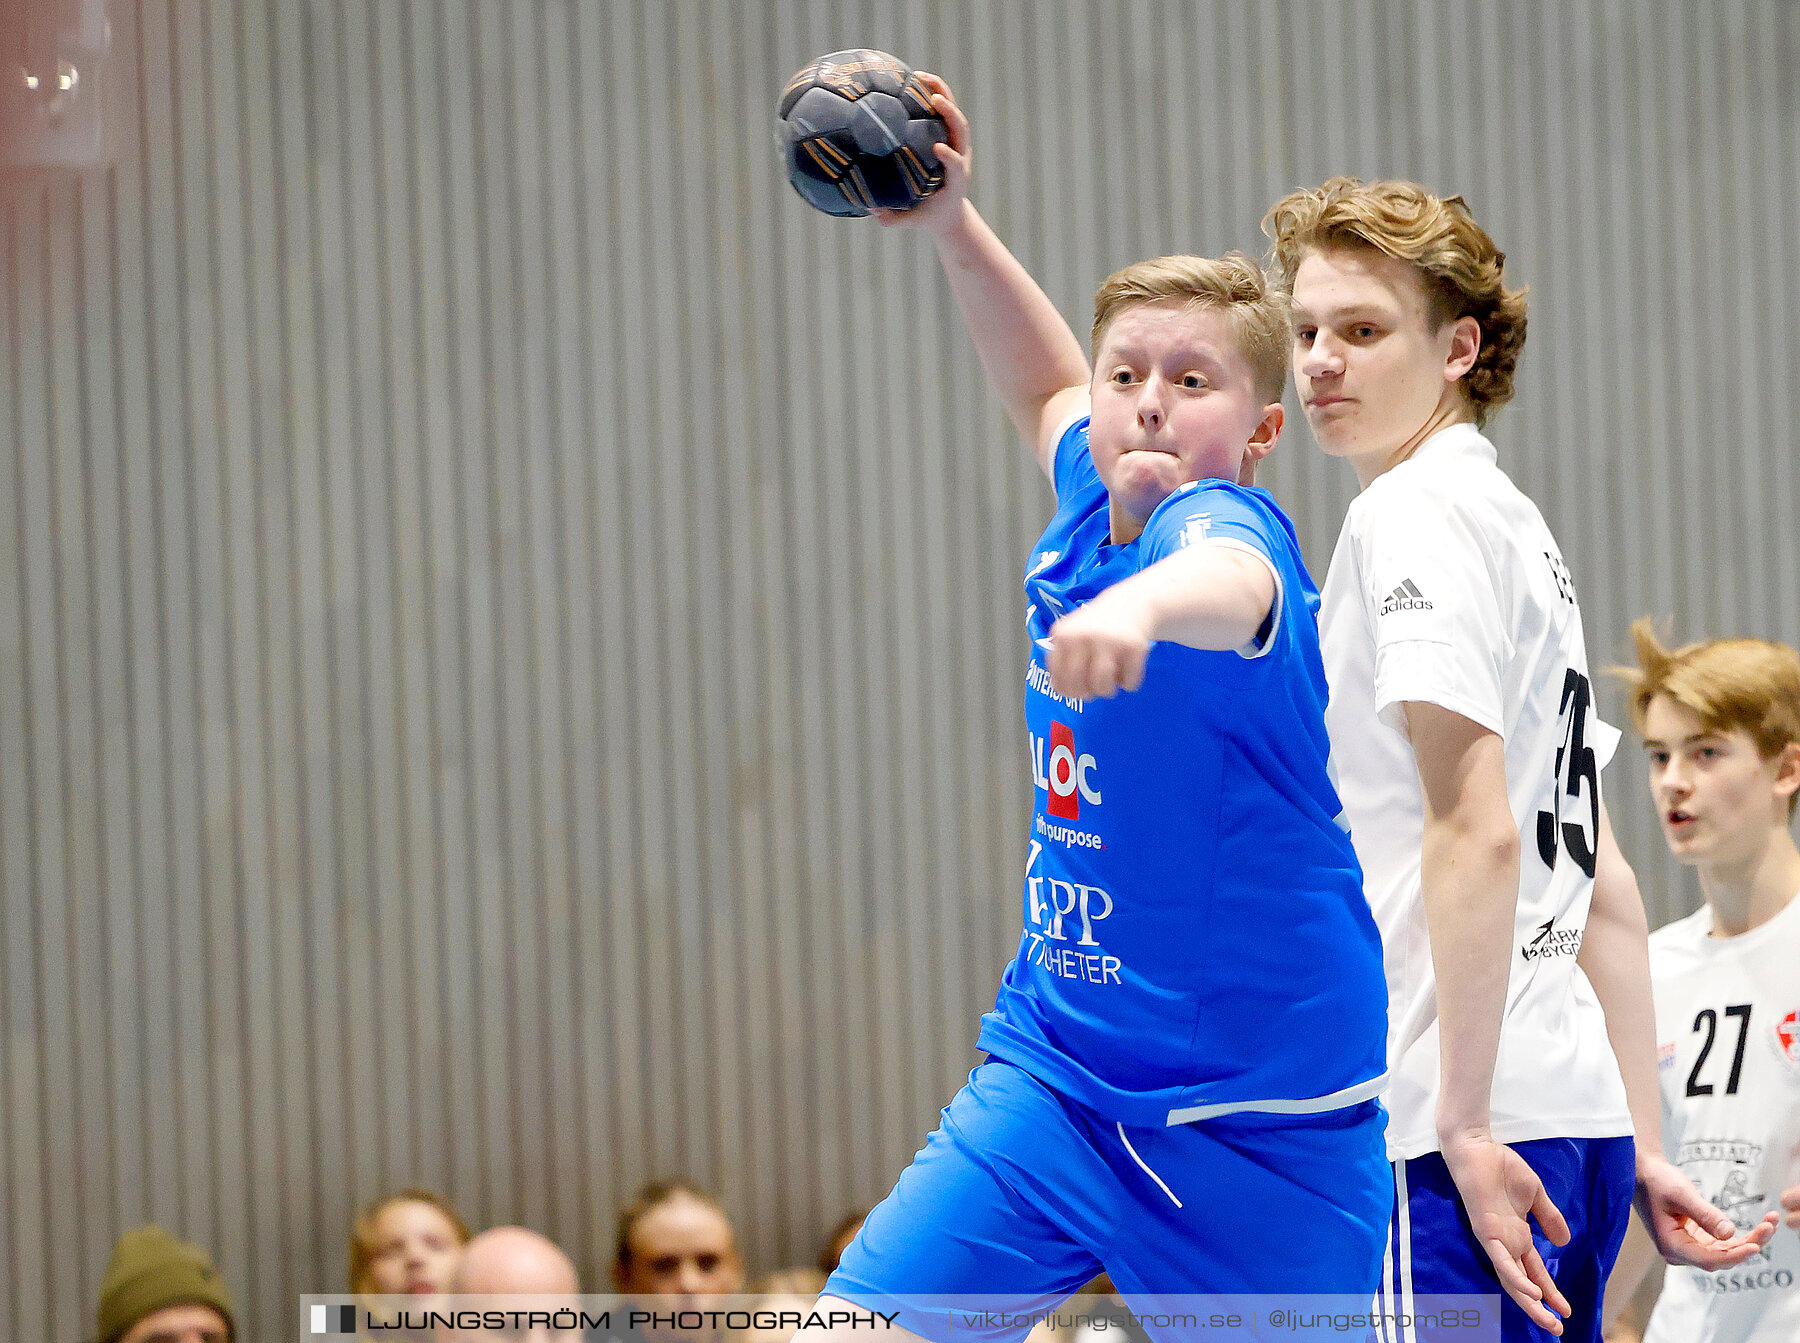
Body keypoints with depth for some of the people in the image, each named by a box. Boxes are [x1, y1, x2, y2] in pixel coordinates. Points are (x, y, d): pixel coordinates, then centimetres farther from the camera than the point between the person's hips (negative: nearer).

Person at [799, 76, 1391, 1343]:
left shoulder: (1219, 520, -18)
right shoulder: (1090, 516, 5)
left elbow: (1234, 581, -45)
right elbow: (1047, 389, 30)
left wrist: (1145, 604, -67)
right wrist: (954, 227, 21)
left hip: (1255, 1119, -7)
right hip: (1052, 1075, 7)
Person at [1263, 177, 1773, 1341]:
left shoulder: (1415, 516, -7)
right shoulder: (1520, 528, 21)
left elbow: (1478, 836, -16)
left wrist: (1466, 1124, -18)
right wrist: (1641, 1149, 21)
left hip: (1466, 1133, -9)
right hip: (1579, 1115, 9)